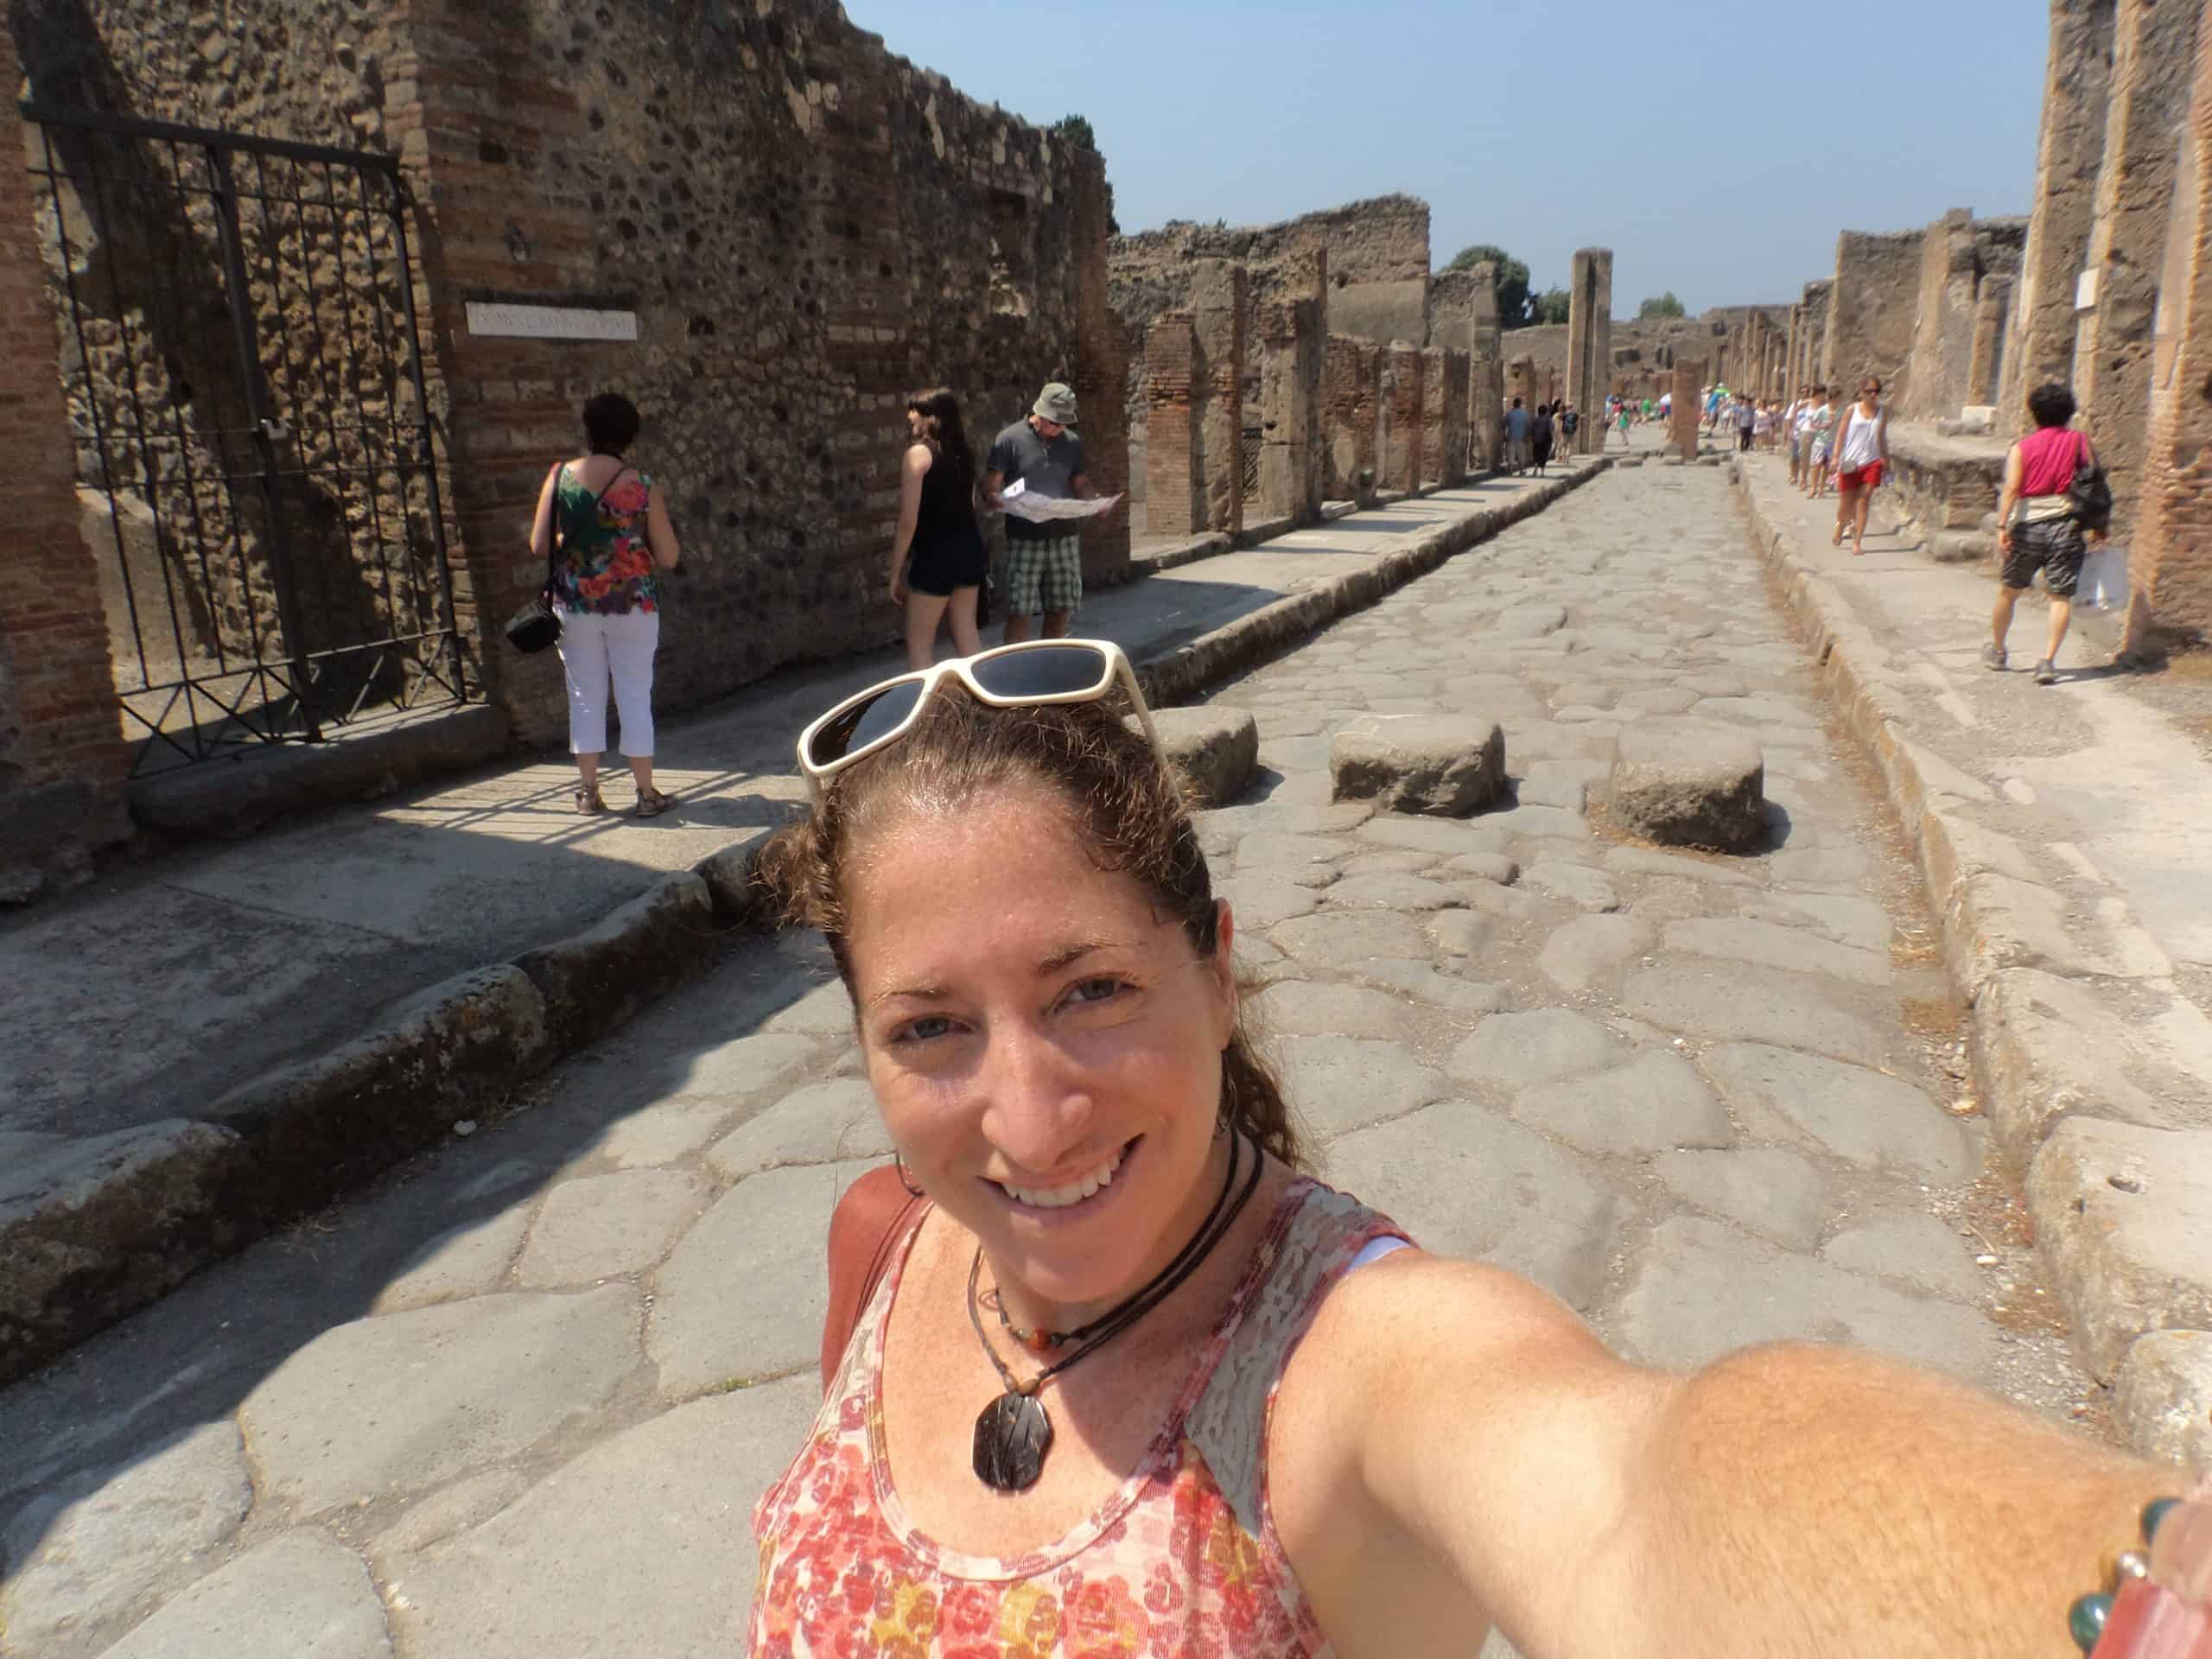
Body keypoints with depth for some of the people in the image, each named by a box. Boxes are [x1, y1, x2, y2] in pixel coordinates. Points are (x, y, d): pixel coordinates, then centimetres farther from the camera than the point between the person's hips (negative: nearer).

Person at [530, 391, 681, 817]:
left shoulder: (560, 476, -4)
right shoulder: (643, 487, -9)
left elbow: (538, 545, -2)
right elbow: (668, 558, -6)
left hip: (575, 602, 2)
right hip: (632, 603, -2)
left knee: (585, 694, 11)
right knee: (634, 695, 6)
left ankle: (588, 791, 16)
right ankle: (646, 793, 9)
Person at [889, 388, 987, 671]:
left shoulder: (918, 453, -11)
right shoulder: (963, 452, 11)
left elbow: (908, 522, -13)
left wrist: (896, 572, -7)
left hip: (937, 556, -7)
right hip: (969, 550, 8)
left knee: (918, 645, 4)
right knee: (967, 638, 15)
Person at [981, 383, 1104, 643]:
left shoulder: (1072, 442, 9)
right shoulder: (1010, 439, -4)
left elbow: (1080, 484, 15)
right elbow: (990, 487, -5)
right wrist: (994, 501, -28)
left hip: (1064, 536, 4)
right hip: (1024, 539, -4)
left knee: (1061, 609, 8)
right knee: (1019, 611, -5)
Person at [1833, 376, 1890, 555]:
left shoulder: (1883, 412, 7)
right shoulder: (1853, 410, 0)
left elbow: (1882, 438, 15)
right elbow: (1842, 434, 0)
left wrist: (1886, 458, 14)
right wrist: (1836, 456, -9)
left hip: (1872, 461, 1)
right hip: (1850, 461, -1)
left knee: (1864, 500, -8)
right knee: (1846, 501, 7)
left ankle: (1857, 542, -7)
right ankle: (1840, 528, 38)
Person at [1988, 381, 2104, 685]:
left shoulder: (2022, 447, 2)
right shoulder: (2080, 441, 6)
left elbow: (2011, 489, -12)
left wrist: (2002, 526, -16)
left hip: (2028, 526, 0)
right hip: (2067, 526, 0)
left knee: (2009, 591, 15)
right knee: (2062, 596, 1)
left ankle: (1996, 651, 31)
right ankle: (2048, 661, -10)